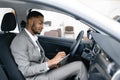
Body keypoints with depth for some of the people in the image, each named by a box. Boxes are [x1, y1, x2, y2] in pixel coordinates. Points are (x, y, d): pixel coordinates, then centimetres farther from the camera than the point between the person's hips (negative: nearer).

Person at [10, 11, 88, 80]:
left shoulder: (33, 37, 12)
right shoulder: (20, 40, -17)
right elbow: (25, 71, -22)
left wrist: (54, 63, 0)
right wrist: (52, 62, -25)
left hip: (43, 71, 9)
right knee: (80, 66, -13)